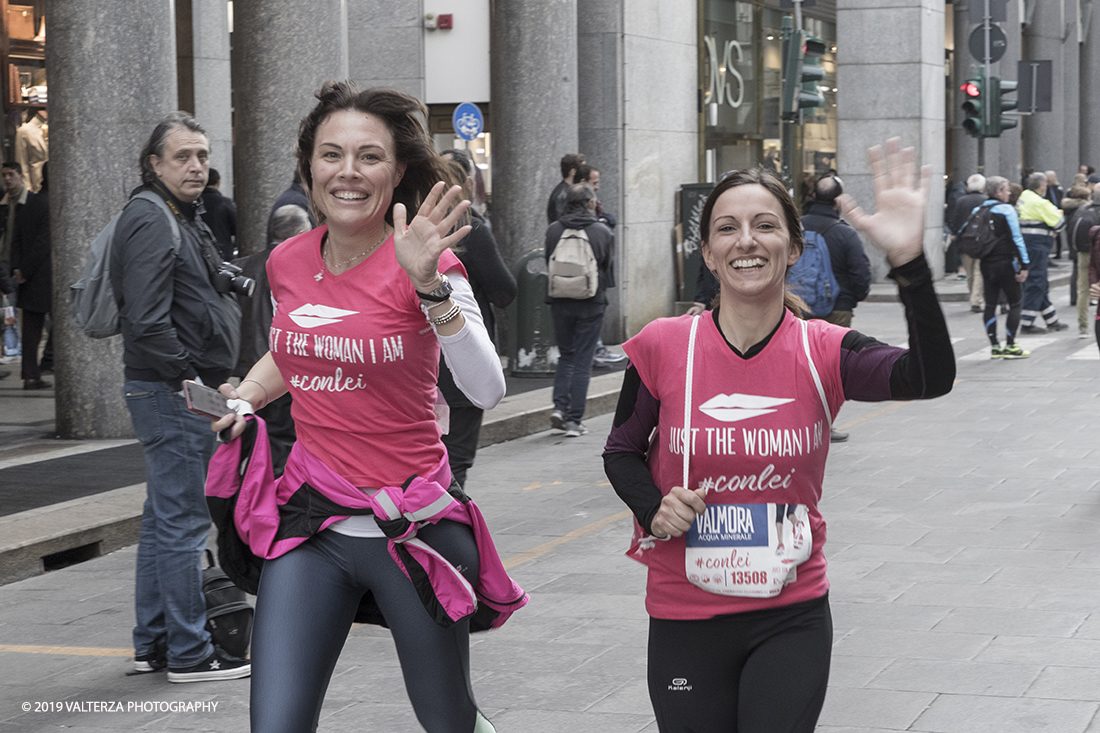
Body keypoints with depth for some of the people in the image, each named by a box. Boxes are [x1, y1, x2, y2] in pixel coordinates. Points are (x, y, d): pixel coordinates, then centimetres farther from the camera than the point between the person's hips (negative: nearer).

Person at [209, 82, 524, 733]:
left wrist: (429, 286, -37)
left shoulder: (423, 265, -11)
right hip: (311, 525, 3)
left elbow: (487, 391, -27)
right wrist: (245, 397, 6)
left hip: (413, 526, -3)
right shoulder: (288, 262, 2)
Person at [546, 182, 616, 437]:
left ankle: (560, 406, 1)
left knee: (565, 355, 18)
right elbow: (609, 270, 3)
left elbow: (548, 264, 7)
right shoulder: (602, 232, -6)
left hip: (559, 302, 2)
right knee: (583, 361, 4)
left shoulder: (553, 230, -3)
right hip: (591, 303, -2)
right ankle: (574, 420, 2)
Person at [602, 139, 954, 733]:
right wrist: (653, 508, -13)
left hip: (792, 620, 0)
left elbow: (931, 378, -24)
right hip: (686, 622, 0)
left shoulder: (822, 352, -6)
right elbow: (622, 451, 8)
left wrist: (908, 261, -36)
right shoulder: (664, 347, -6)